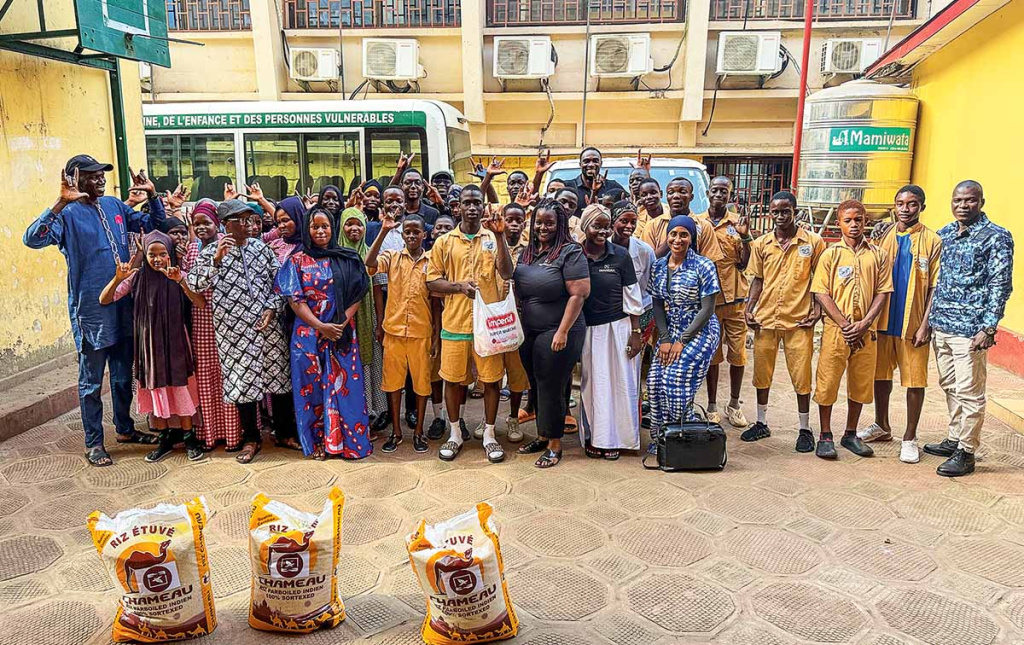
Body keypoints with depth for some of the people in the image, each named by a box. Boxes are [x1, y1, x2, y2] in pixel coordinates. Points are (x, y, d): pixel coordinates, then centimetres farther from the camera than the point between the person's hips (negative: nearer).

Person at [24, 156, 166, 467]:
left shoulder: (114, 206, 7)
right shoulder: (68, 215, -11)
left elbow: (152, 224, 18)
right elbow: (32, 239, -27)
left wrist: (152, 195, 0)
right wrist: (61, 203, -35)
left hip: (123, 307, 6)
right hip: (90, 311, -6)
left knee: (123, 376, 19)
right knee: (91, 382, 7)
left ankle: (125, 429, 35)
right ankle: (93, 443, 20)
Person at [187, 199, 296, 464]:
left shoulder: (261, 247, 7)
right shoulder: (211, 252, 0)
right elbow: (195, 285, -13)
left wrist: (272, 308, -5)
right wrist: (216, 259, -24)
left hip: (269, 325, 2)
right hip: (234, 330, -2)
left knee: (280, 377, 8)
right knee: (242, 381, 5)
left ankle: (284, 432, 26)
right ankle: (251, 439, 22)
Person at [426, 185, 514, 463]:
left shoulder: (493, 239, 4)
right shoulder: (444, 242, 5)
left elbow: (506, 273, -11)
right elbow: (432, 280, 3)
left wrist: (499, 235, -18)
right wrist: (459, 287, -14)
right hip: (455, 322, 1)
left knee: (491, 378, 4)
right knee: (453, 378, 8)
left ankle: (489, 435, 20)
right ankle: (455, 434, 25)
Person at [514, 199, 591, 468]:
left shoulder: (570, 252, -12)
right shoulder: (527, 251, 10)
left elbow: (578, 294, -18)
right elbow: (518, 287, 20)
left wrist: (563, 332, -20)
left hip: (556, 333, -7)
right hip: (529, 332, 7)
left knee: (551, 387, 2)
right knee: (536, 386, 16)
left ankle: (555, 445, 17)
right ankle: (542, 436, 32)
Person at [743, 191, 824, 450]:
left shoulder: (813, 242, -1)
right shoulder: (761, 244, 7)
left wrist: (817, 309, -6)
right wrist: (749, 308, 2)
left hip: (799, 320, -3)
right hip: (765, 319, 3)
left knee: (801, 376, 3)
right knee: (761, 372, 11)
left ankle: (805, 429, 17)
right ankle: (761, 423, 26)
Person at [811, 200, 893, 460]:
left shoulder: (878, 255, 7)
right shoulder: (831, 254, 2)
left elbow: (882, 293, 3)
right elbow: (821, 293, -4)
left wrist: (863, 324, -9)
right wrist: (844, 324, -12)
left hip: (865, 331, 2)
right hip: (835, 329, -2)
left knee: (861, 382, 9)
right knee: (827, 382, -1)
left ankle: (850, 435, 24)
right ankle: (825, 437, 11)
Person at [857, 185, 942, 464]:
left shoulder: (932, 241, -2)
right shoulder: (884, 237, 8)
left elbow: (935, 287, -5)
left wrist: (925, 324, -12)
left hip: (913, 322, -4)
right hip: (883, 319, 4)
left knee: (915, 380, 2)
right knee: (880, 373, 13)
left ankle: (910, 438, 13)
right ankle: (882, 426, 31)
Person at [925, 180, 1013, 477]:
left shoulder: (997, 237, -6)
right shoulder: (944, 233, 12)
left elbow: (1000, 285, -9)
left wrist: (988, 329, -16)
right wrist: (930, 319, 12)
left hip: (970, 329, -6)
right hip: (940, 324, 6)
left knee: (969, 392, 0)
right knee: (949, 386, 16)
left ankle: (966, 452, 9)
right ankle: (954, 439, 29)